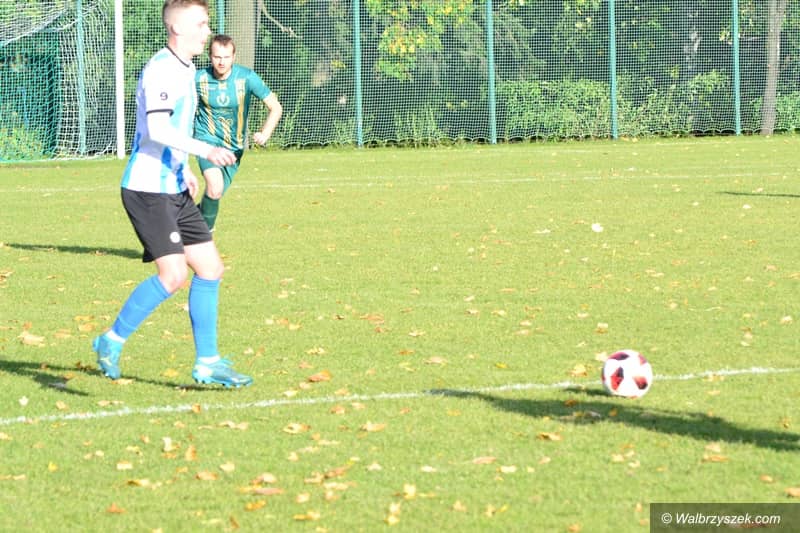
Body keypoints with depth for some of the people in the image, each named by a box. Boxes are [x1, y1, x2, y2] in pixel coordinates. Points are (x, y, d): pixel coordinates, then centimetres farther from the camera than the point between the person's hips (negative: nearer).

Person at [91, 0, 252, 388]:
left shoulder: (185, 69, 14)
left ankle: (206, 362, 13)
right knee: (173, 273, -17)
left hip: (174, 189, 10)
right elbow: (157, 129, -29)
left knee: (210, 268, 6)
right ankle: (112, 341, -1)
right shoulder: (161, 69, -17)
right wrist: (205, 150, -37)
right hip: (147, 190, -10)